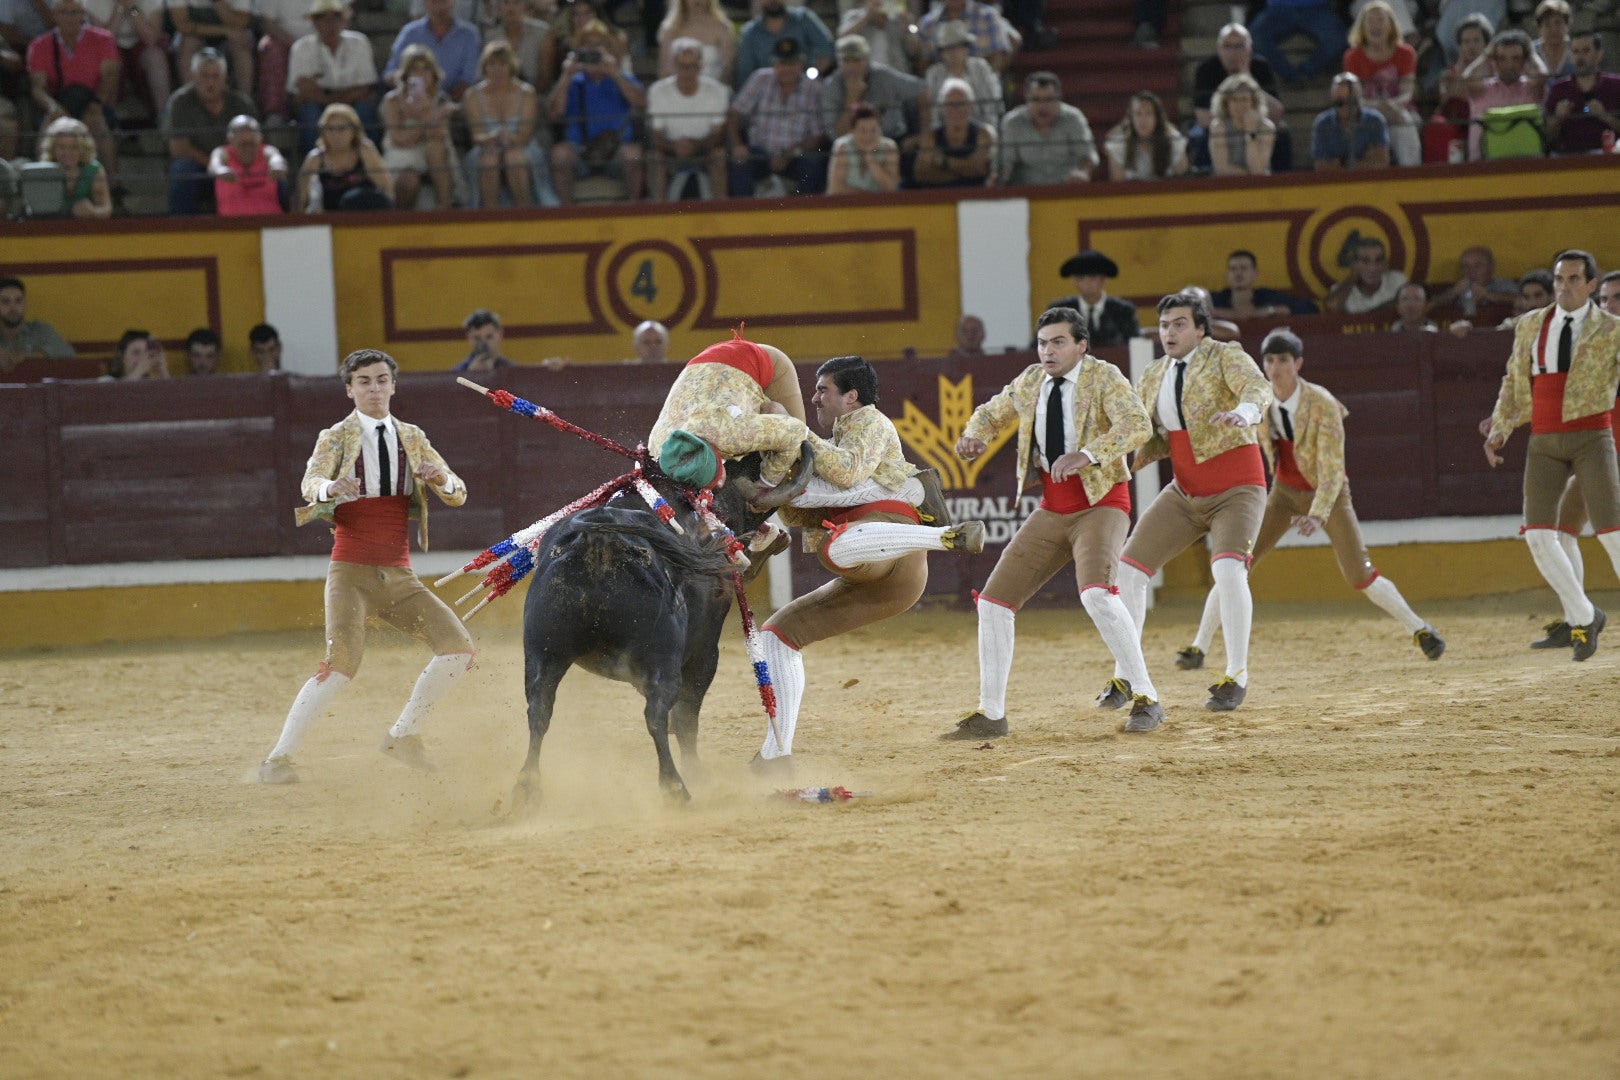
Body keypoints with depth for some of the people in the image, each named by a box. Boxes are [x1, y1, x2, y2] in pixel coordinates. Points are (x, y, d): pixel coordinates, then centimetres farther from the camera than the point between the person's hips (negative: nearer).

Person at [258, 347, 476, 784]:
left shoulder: (412, 438, 12)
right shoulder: (337, 437, 1)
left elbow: (457, 496, 7)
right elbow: (310, 483, -18)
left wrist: (441, 478, -18)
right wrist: (331, 488, -43)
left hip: (399, 576, 5)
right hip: (351, 572, -5)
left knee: (458, 646, -5)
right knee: (341, 662, -22)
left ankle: (402, 736, 12)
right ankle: (278, 759, -17)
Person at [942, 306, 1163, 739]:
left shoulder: (1103, 377, -10)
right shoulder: (1031, 382, 7)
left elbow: (1138, 425, -27)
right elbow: (991, 413, 24)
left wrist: (1086, 455, -40)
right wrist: (974, 436, 0)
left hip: (1101, 503, -6)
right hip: (1051, 511, 6)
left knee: (1096, 593, -30)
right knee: (993, 601, 1)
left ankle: (1146, 700, -19)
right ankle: (990, 715, 12)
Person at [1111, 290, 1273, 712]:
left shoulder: (1225, 356, -9)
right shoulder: (1154, 377, 9)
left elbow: (1258, 387, -28)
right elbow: (1153, 439, 11)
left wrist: (1244, 413, -52)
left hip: (1236, 490, -6)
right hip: (1185, 494, 6)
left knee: (1228, 569, -28)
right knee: (1128, 569, -1)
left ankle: (1237, 677, -13)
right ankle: (1124, 678, 12)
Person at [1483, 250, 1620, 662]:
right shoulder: (1530, 326, 12)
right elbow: (1513, 382, 16)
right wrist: (1499, 431, 5)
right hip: (1544, 442, 4)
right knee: (1538, 535, -6)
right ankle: (1582, 618, 11)